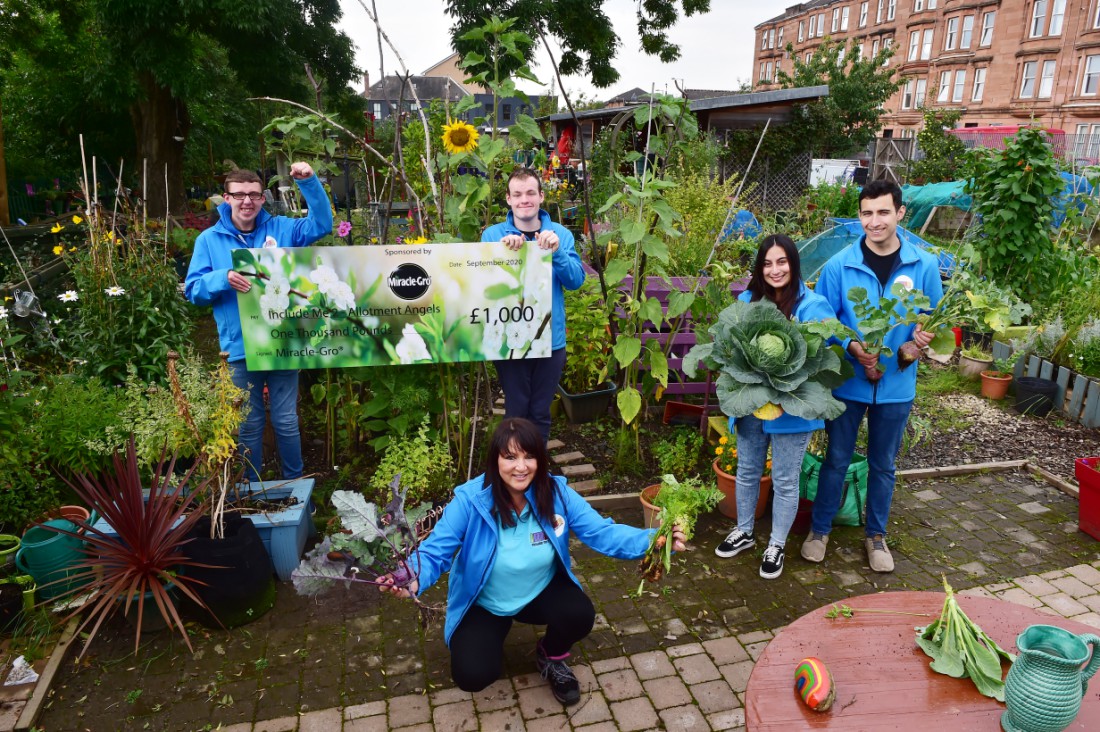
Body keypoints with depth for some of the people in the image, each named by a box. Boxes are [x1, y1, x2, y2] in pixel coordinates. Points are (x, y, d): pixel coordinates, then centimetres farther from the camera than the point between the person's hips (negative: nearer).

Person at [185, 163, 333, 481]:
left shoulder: (280, 228, 5)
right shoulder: (209, 239, 2)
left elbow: (322, 224, -2)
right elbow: (193, 290, 0)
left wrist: (309, 182, -14)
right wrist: (223, 278, -20)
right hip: (240, 348, 0)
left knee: (286, 421, 9)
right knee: (249, 424, 12)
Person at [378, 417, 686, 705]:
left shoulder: (557, 492, -18)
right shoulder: (469, 499, -26)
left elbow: (602, 532, -19)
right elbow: (435, 550, -25)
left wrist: (653, 540, -37)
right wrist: (413, 578, -49)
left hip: (541, 591, 2)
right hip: (484, 603, -1)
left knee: (580, 615, -27)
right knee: (472, 676, -18)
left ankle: (551, 657, 11)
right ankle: (492, 636, 21)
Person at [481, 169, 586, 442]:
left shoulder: (560, 234, 1)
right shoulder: (493, 234, -2)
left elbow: (576, 280, -8)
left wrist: (556, 251, -25)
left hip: (550, 339, 1)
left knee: (541, 413, 14)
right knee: (516, 411, 11)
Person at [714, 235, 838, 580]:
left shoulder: (813, 306, -13)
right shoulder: (747, 301, 2)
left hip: (792, 408, -4)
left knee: (785, 481, 10)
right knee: (747, 471, 19)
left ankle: (776, 545, 30)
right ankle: (744, 532, 40)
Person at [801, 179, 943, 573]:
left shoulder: (923, 265, -5)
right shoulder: (839, 265, -10)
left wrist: (925, 335, -18)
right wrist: (851, 347, -21)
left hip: (896, 385, 2)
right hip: (848, 381, -1)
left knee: (883, 464, 17)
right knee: (837, 460, 11)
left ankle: (876, 534, 35)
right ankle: (820, 529, 29)